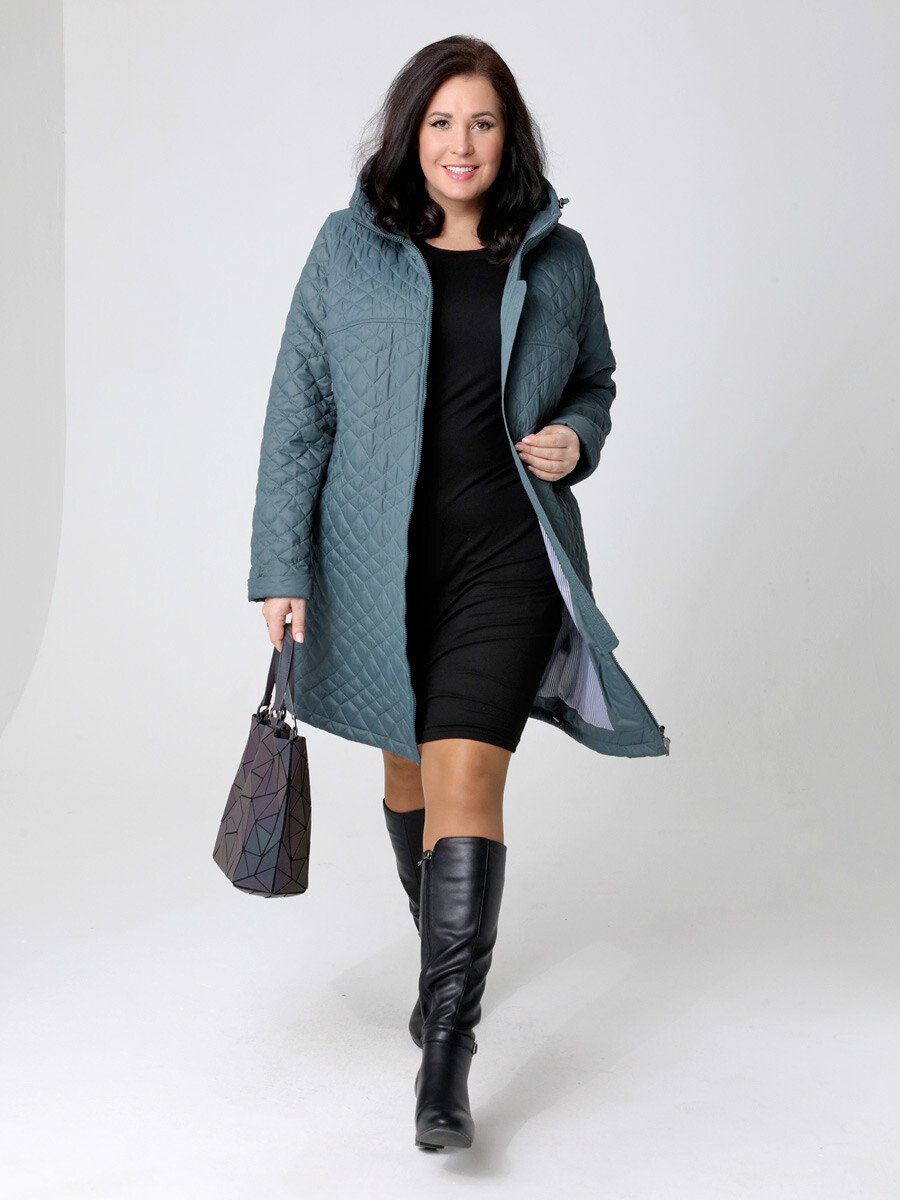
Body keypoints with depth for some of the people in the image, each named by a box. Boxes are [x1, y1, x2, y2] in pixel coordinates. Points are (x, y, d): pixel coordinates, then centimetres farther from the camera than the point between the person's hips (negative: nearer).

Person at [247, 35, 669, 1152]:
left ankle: (445, 1058, -8)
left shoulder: (557, 258, 5)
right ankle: (444, 956, 43)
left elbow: (596, 382, 18)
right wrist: (282, 568, -5)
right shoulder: (349, 247, 1)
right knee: (408, 766, 16)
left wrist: (577, 436, -6)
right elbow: (297, 412, 0)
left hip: (506, 557, -1)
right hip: (381, 559, 1)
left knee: (467, 774, -13)